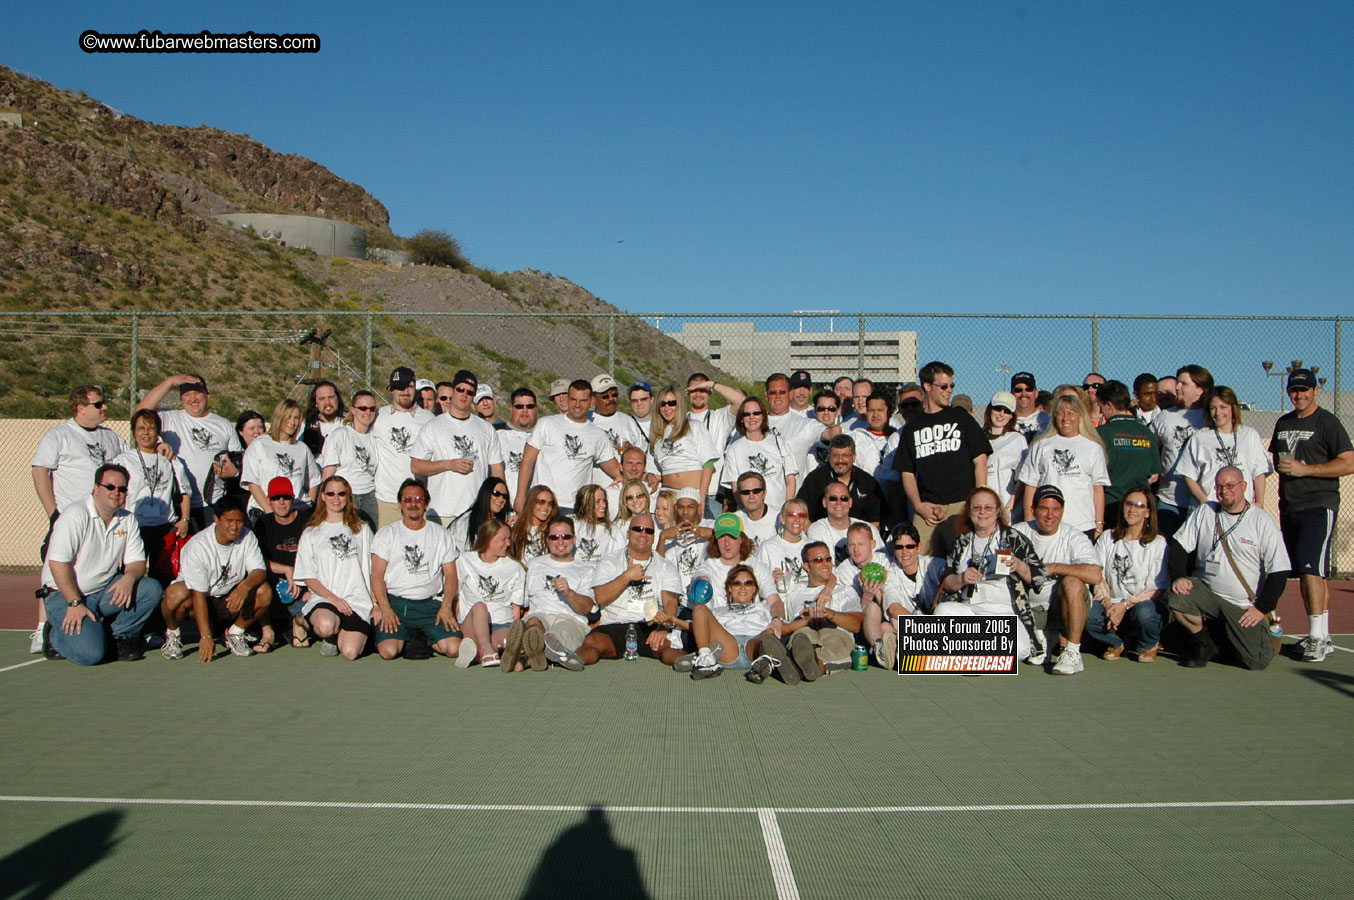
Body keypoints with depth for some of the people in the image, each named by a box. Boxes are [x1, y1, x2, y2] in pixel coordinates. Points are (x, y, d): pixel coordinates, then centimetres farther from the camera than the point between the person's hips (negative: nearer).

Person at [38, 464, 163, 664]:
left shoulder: (127, 520, 6)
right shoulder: (76, 515, -15)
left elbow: (137, 561, 6)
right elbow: (57, 563, -20)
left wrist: (129, 577, -19)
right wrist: (75, 603, -24)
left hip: (105, 591, 6)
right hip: (64, 595, -6)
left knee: (152, 589, -19)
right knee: (90, 653, -25)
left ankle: (120, 636, -2)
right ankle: (55, 635, 8)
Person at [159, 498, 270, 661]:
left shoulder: (247, 537, -10)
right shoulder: (197, 546, -23)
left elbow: (259, 571, -14)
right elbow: (198, 595, -25)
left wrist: (245, 586, -39)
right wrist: (206, 637, -29)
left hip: (230, 598, 3)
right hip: (199, 599, -3)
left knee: (264, 591, -25)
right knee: (176, 594, -37)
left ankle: (235, 633, 1)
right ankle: (173, 634, -3)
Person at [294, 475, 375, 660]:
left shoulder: (362, 530, 18)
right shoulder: (311, 534, 13)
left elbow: (372, 571, 15)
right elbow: (308, 577, 5)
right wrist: (333, 598, -10)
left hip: (357, 601, 1)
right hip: (322, 599, -1)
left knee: (350, 652, -22)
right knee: (326, 625, -37)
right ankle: (329, 637, 0)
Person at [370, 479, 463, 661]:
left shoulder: (441, 535, 14)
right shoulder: (386, 534, 10)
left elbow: (450, 574, 9)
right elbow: (377, 574, 2)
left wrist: (446, 607, -7)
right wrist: (385, 608, -13)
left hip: (431, 604, 1)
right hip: (395, 602, -1)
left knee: (454, 648, -21)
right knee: (388, 650, -26)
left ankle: (423, 640, 8)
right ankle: (407, 639, 6)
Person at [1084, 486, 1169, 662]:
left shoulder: (1158, 544, 0)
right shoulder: (1107, 538, 11)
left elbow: (1157, 589, -6)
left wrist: (1125, 605, -18)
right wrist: (1108, 604, -15)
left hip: (1143, 603, -2)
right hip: (1112, 604, 2)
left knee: (1144, 612, -38)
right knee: (1087, 613, -30)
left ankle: (1150, 644, 1)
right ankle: (1115, 643, 5)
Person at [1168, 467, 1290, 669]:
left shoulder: (1263, 522, -5)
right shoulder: (1203, 513, 3)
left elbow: (1279, 571, -5)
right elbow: (1178, 546, 4)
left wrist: (1262, 608, -9)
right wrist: (1178, 576, -12)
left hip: (1245, 607, -2)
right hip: (1206, 591, 2)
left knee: (1256, 662, -13)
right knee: (1176, 599, -29)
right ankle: (1203, 644, 1)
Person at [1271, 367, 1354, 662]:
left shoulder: (1327, 422, -4)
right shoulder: (1283, 423, 16)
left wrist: (1303, 469, -16)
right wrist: (1282, 466, 9)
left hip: (1319, 505, -7)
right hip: (1289, 506, 7)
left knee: (1310, 568, -17)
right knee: (1304, 573, 9)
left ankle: (1317, 637, -15)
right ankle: (1321, 637, 17)